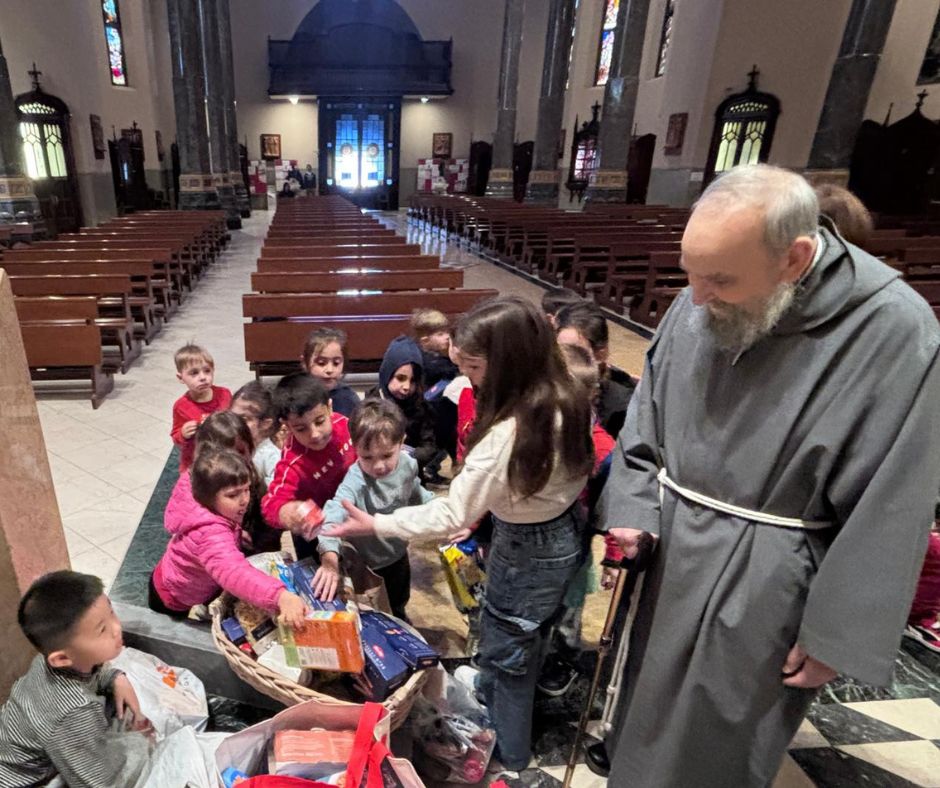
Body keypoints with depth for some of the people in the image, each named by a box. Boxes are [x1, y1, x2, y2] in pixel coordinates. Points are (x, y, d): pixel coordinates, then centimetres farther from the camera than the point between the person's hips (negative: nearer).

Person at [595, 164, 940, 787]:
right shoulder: (701, 303, -8)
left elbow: (888, 515, -15)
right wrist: (631, 511, -4)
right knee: (652, 704, 26)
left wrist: (835, 635, -10)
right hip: (668, 545, 4)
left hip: (763, 580, -4)